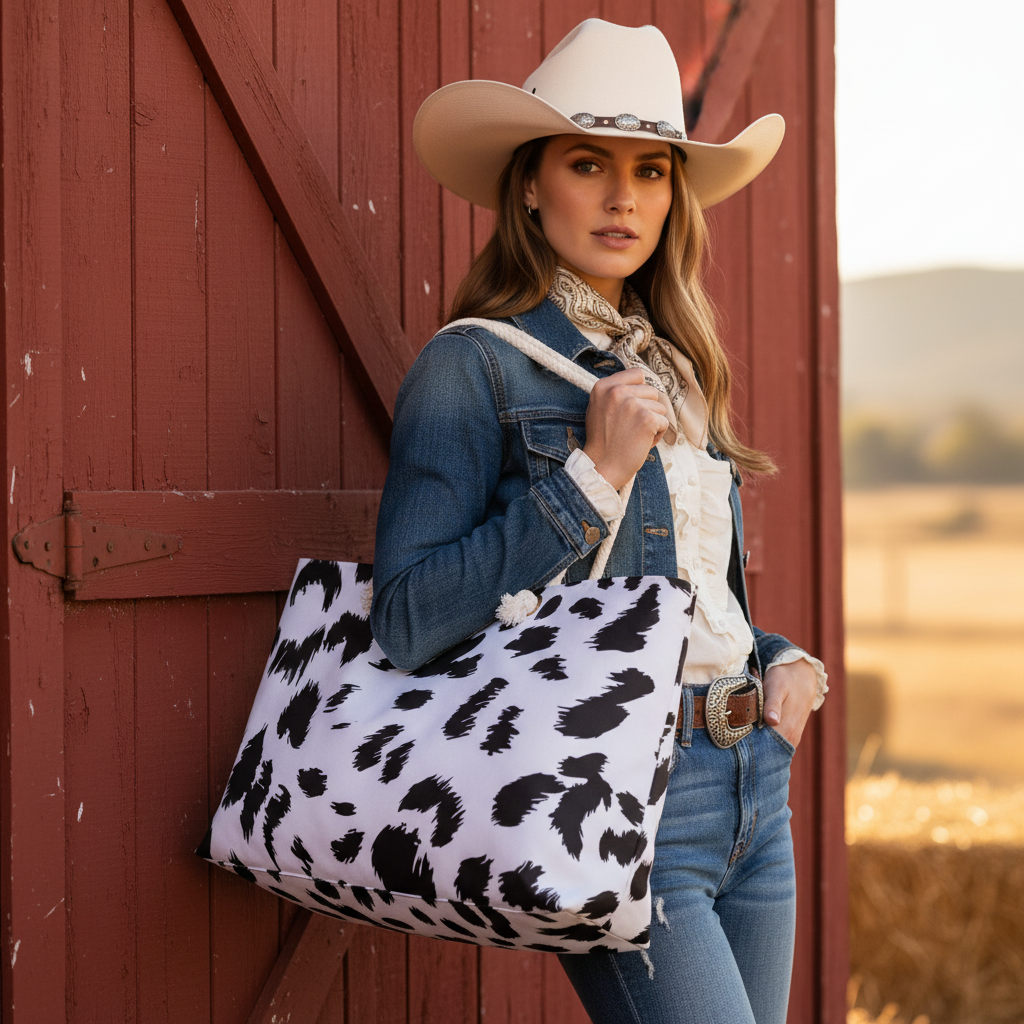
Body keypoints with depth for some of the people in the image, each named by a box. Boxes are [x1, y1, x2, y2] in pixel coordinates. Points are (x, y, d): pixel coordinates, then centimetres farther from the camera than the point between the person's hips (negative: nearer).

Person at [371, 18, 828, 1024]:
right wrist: (594, 475, -17)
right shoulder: (474, 366, -7)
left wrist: (783, 659, 6)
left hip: (753, 785, 8)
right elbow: (406, 622, -15)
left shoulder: (670, 365, 16)